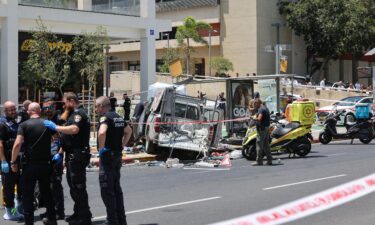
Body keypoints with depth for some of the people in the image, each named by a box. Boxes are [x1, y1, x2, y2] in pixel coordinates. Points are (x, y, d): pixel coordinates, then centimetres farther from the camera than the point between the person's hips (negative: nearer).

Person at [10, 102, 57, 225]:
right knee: (46, 191, 19)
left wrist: (13, 162, -10)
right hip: (45, 164, 4)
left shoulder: (24, 125, -8)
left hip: (30, 164, -4)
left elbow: (17, 144, -17)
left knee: (28, 194, 4)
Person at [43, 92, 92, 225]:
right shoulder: (74, 114, 20)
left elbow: (74, 129, -32)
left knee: (78, 187, -7)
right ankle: (78, 213, 27)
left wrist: (55, 127, -22)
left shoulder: (79, 113, -12)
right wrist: (60, 153, 18)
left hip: (78, 155, -11)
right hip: (72, 156, 11)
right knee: (73, 185, 18)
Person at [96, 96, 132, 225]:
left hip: (107, 155, -9)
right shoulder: (118, 117, 12)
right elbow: (128, 131, 26)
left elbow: (102, 132, -33)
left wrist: (101, 147, -21)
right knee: (116, 188, 15)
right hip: (118, 155, 9)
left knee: (107, 190, -3)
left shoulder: (105, 117, -15)